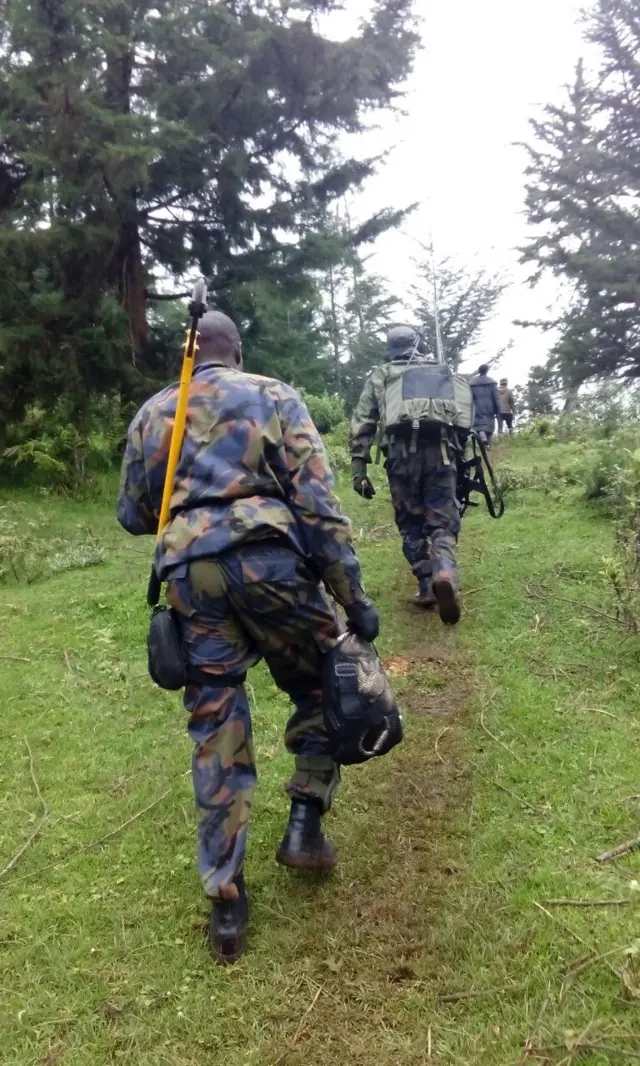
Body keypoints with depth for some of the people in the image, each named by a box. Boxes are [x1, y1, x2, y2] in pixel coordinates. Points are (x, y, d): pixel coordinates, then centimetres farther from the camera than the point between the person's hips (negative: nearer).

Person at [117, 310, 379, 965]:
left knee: (215, 728, 9)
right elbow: (317, 502, -1)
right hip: (268, 557, -2)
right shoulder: (273, 396, 8)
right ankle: (305, 826, 17)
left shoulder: (151, 414, 18)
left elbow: (132, 515, 21)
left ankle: (225, 899, 14)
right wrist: (353, 596, 0)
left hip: (188, 571, 3)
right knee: (320, 685, 21)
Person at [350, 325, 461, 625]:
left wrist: (358, 468, 2)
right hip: (439, 453, 1)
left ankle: (426, 587, 12)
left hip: (401, 456, 0)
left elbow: (362, 423, 4)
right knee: (442, 522, 3)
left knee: (411, 525, 14)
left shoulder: (379, 377, 14)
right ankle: (444, 574, -24)